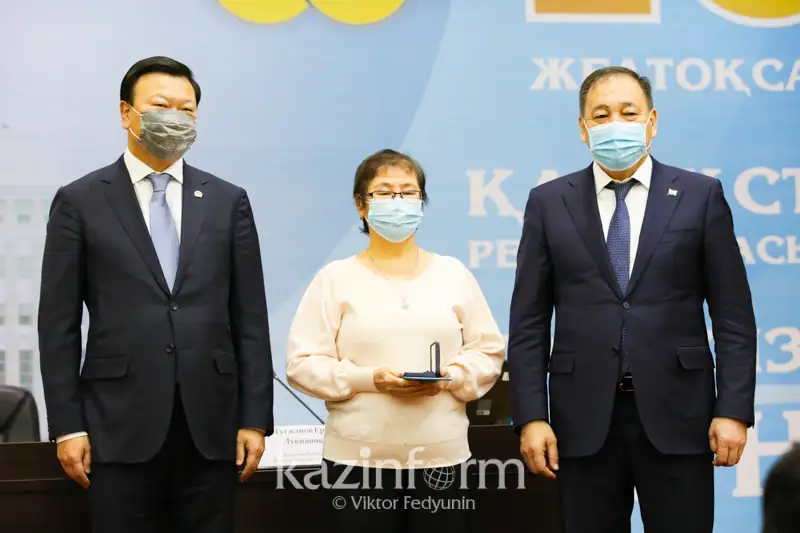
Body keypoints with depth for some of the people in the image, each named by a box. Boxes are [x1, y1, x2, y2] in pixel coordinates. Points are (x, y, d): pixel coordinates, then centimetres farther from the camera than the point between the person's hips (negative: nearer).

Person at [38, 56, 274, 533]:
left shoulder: (228, 202, 8)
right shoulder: (80, 202, 3)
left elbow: (249, 319, 7)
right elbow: (59, 324, 1)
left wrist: (255, 419, 1)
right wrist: (67, 425, -4)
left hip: (211, 424, 2)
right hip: (122, 423, -2)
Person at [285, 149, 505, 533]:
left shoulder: (453, 274, 11)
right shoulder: (335, 278, 4)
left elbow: (489, 352, 10)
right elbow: (302, 363, -1)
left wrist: (453, 377, -10)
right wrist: (369, 379, -15)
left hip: (442, 457, 2)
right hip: (359, 460, -2)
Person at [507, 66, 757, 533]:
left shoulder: (700, 196, 4)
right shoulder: (549, 203, 6)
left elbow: (733, 315, 2)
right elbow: (529, 322, 4)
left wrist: (734, 410, -6)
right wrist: (531, 417, -4)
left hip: (676, 415, -1)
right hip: (584, 420, 1)